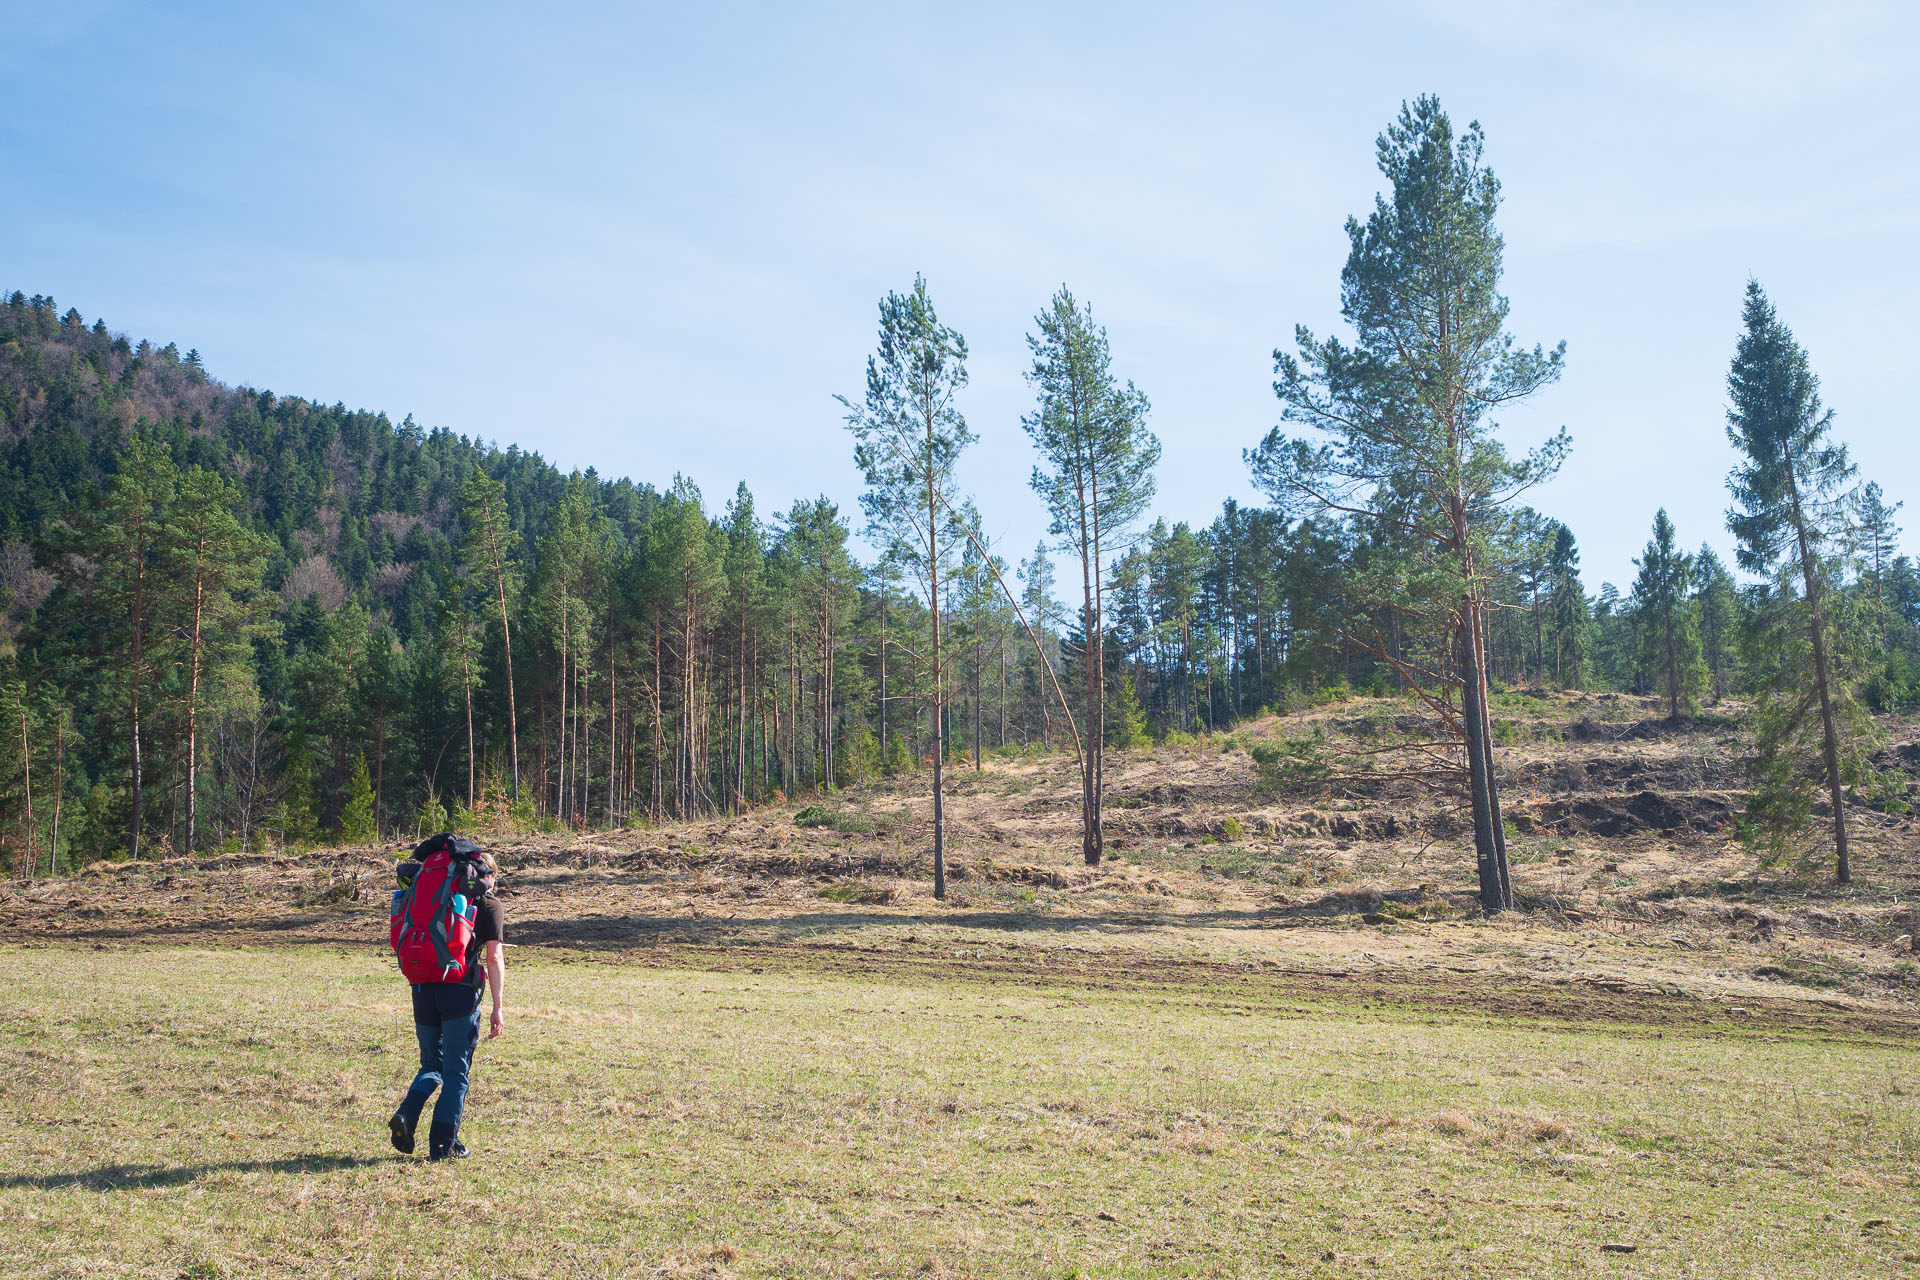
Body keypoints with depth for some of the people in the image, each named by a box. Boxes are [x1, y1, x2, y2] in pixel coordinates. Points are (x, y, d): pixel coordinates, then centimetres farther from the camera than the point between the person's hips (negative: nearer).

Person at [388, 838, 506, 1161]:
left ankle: (406, 1114, -4)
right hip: (460, 993, -4)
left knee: (432, 1065, 19)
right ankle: (443, 1144, 6)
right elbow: (494, 958, -4)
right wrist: (498, 1009, -3)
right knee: (457, 1071, 6)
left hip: (423, 988, 4)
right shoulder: (489, 905, 3)